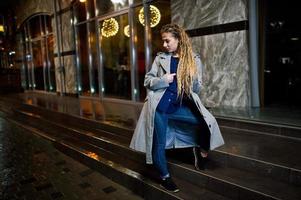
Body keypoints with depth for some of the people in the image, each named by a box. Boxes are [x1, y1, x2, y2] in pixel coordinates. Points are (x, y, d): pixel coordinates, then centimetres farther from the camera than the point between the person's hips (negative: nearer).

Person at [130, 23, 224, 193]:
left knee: (207, 121, -13)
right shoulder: (160, 58, 7)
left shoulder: (194, 59, 6)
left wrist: (194, 79, -17)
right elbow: (148, 81, 6)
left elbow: (197, 89, 5)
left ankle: (201, 150, 18)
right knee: (159, 143, -3)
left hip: (180, 105, 1)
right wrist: (163, 80, -12)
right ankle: (165, 177, 18)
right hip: (160, 105, 0)